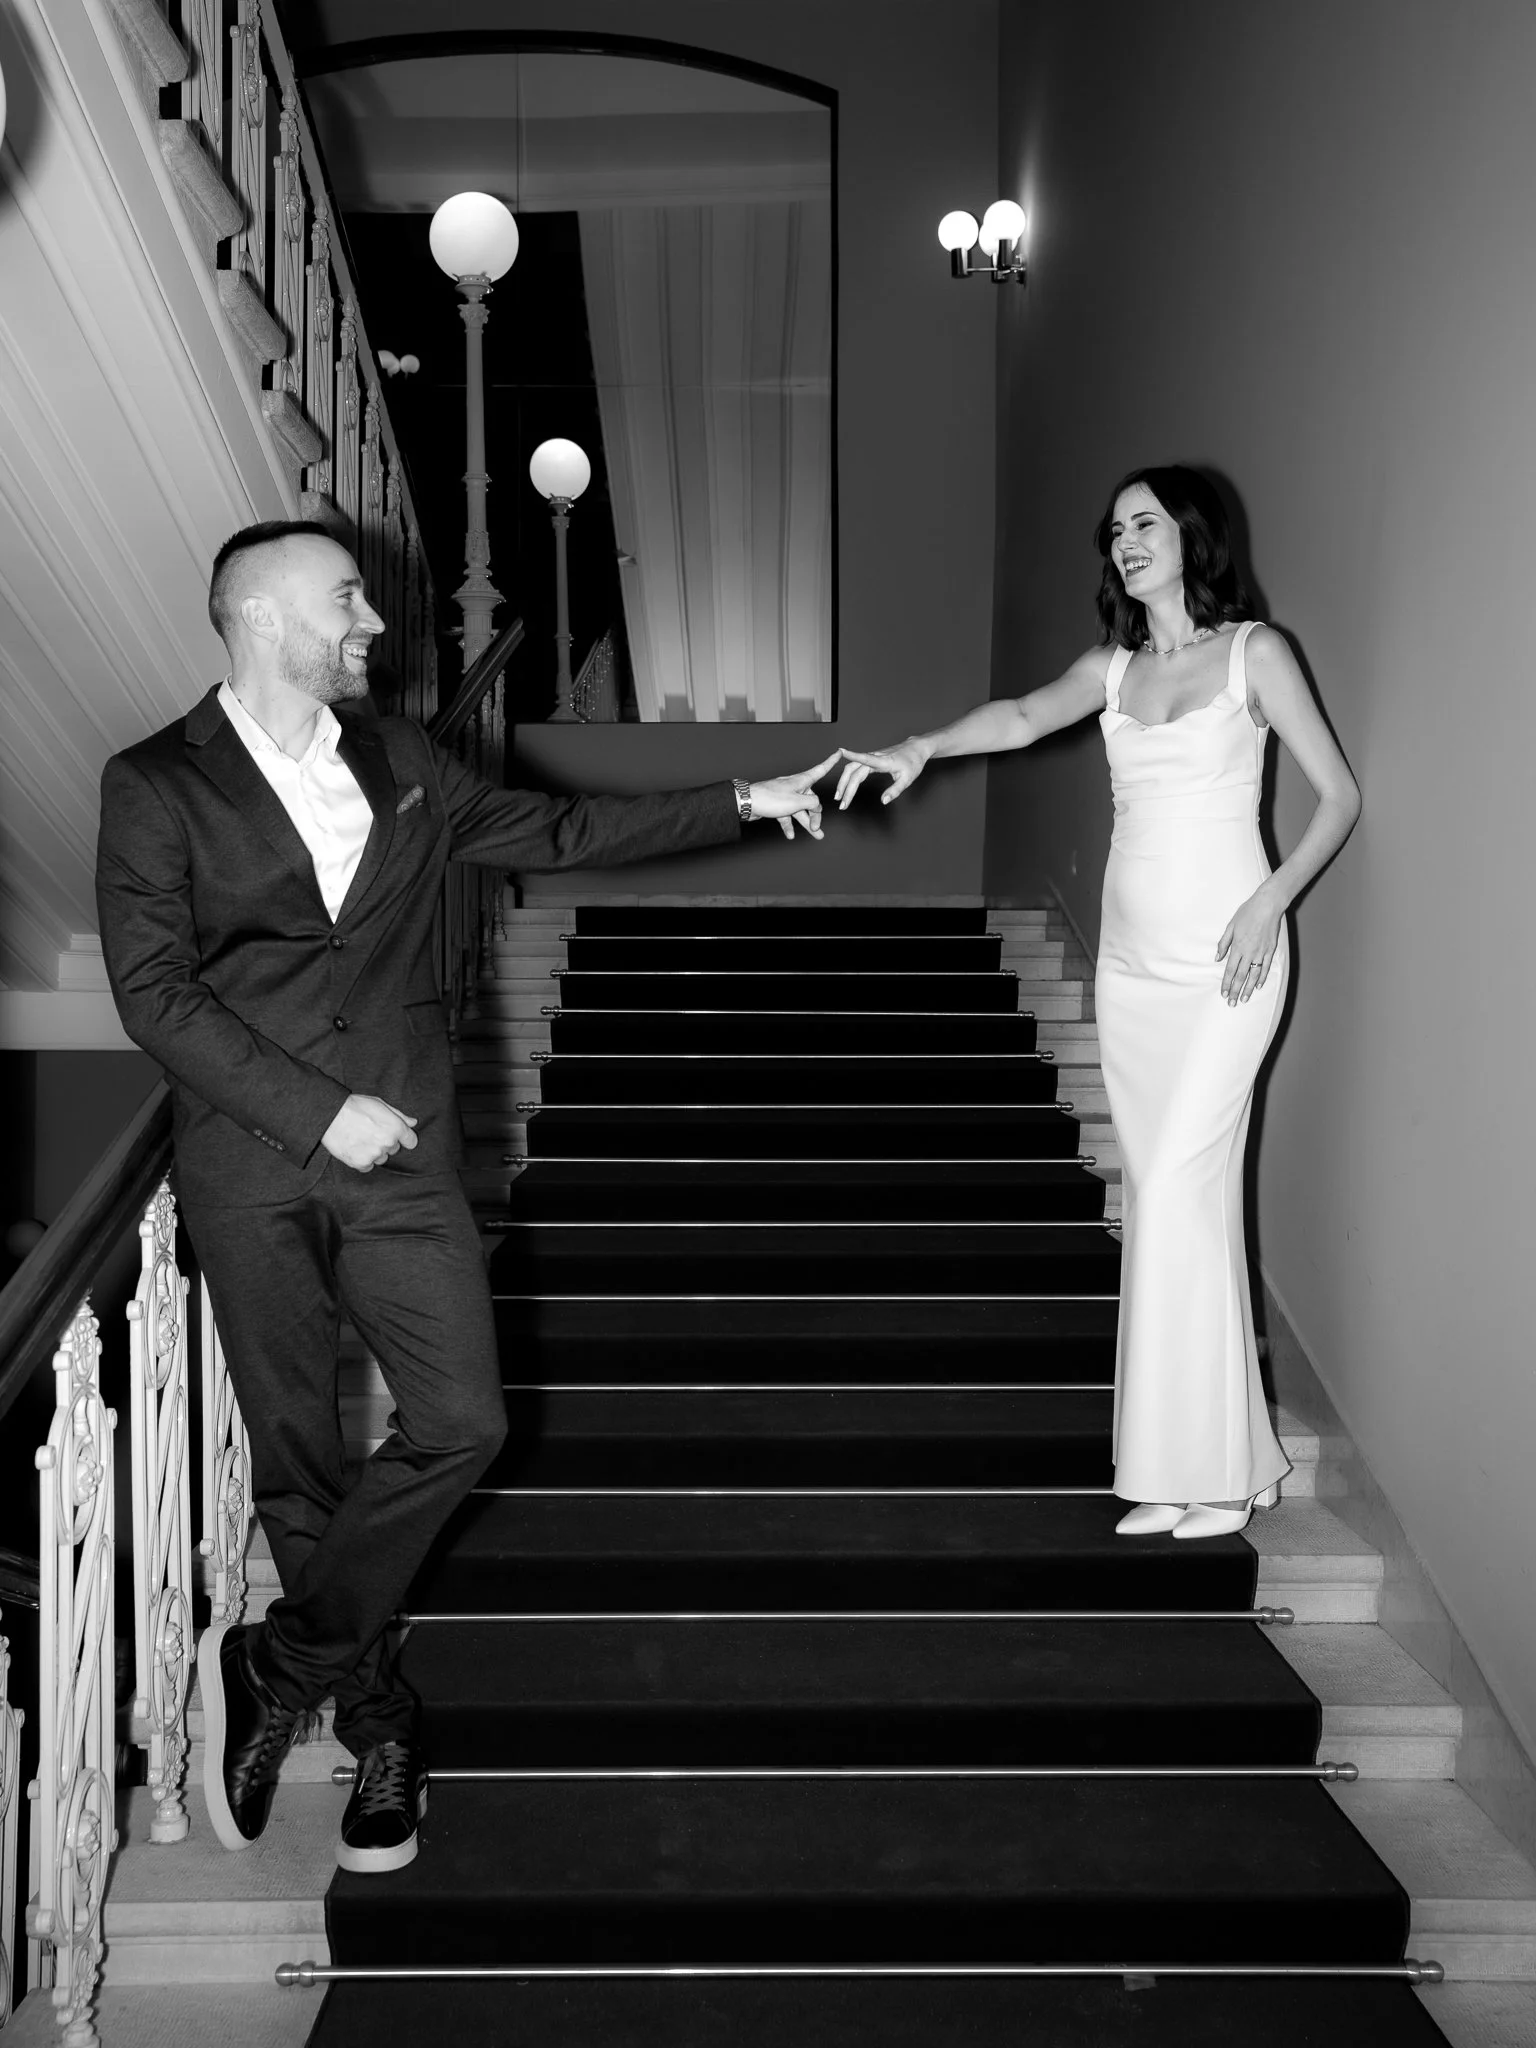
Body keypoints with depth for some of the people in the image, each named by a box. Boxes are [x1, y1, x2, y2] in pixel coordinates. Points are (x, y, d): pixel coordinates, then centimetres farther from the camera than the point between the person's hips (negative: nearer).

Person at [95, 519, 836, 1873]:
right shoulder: (157, 786, -4)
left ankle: (277, 1670, 12)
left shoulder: (400, 761, 10)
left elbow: (557, 833, 17)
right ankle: (374, 1718, 26)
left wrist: (745, 802, 14)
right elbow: (154, 993, -10)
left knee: (462, 1421, -6)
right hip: (251, 1172, -3)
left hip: (403, 1158, 3)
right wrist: (320, 1110, -16)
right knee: (297, 1456, 6)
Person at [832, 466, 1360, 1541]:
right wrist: (918, 747, -27)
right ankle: (1204, 1466, 14)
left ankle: (1216, 1461, 0)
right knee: (1178, 1198, 7)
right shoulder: (1111, 667, 10)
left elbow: (1340, 795, 0)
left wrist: (1270, 901, -14)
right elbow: (1024, 716, -8)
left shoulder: (1255, 652, -1)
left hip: (1224, 960, -5)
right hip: (1132, 960, 5)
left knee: (1178, 1189, -12)